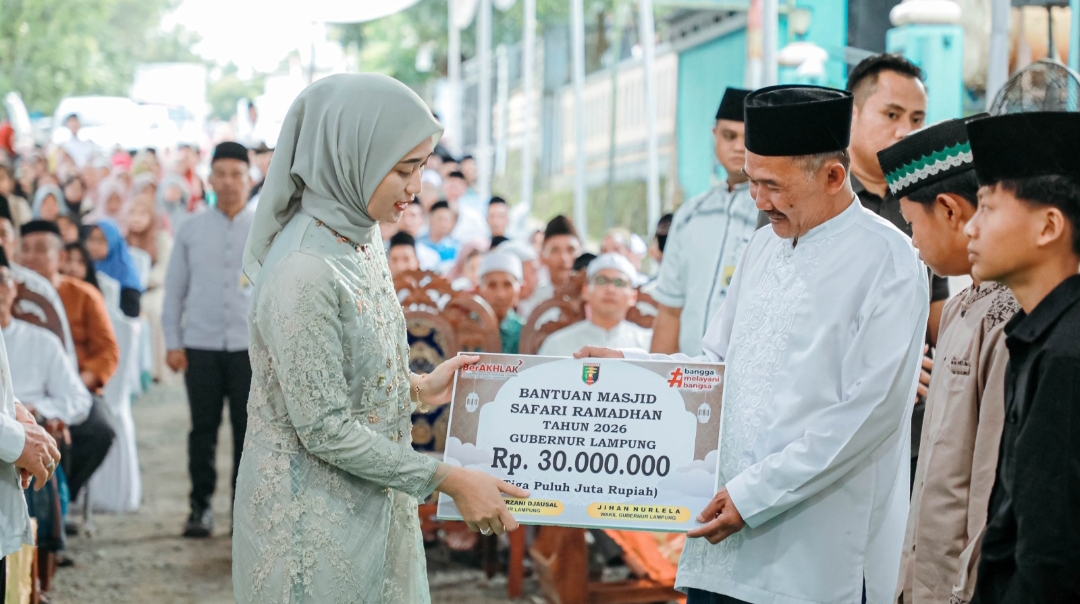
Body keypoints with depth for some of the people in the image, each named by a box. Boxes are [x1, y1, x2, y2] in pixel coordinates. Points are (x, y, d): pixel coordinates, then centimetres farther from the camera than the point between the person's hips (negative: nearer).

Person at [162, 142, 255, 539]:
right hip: (200, 346, 1)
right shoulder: (192, 230, 8)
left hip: (251, 346, -1)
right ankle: (200, 506, 13)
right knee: (203, 429, 4)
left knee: (248, 431, 0)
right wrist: (172, 342, 3)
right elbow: (174, 289, 10)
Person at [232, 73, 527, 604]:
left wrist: (419, 388, 6)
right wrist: (448, 479, -18)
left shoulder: (362, 240, 4)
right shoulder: (303, 272, -24)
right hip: (313, 521, -8)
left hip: (373, 507, 8)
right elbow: (326, 430, -22)